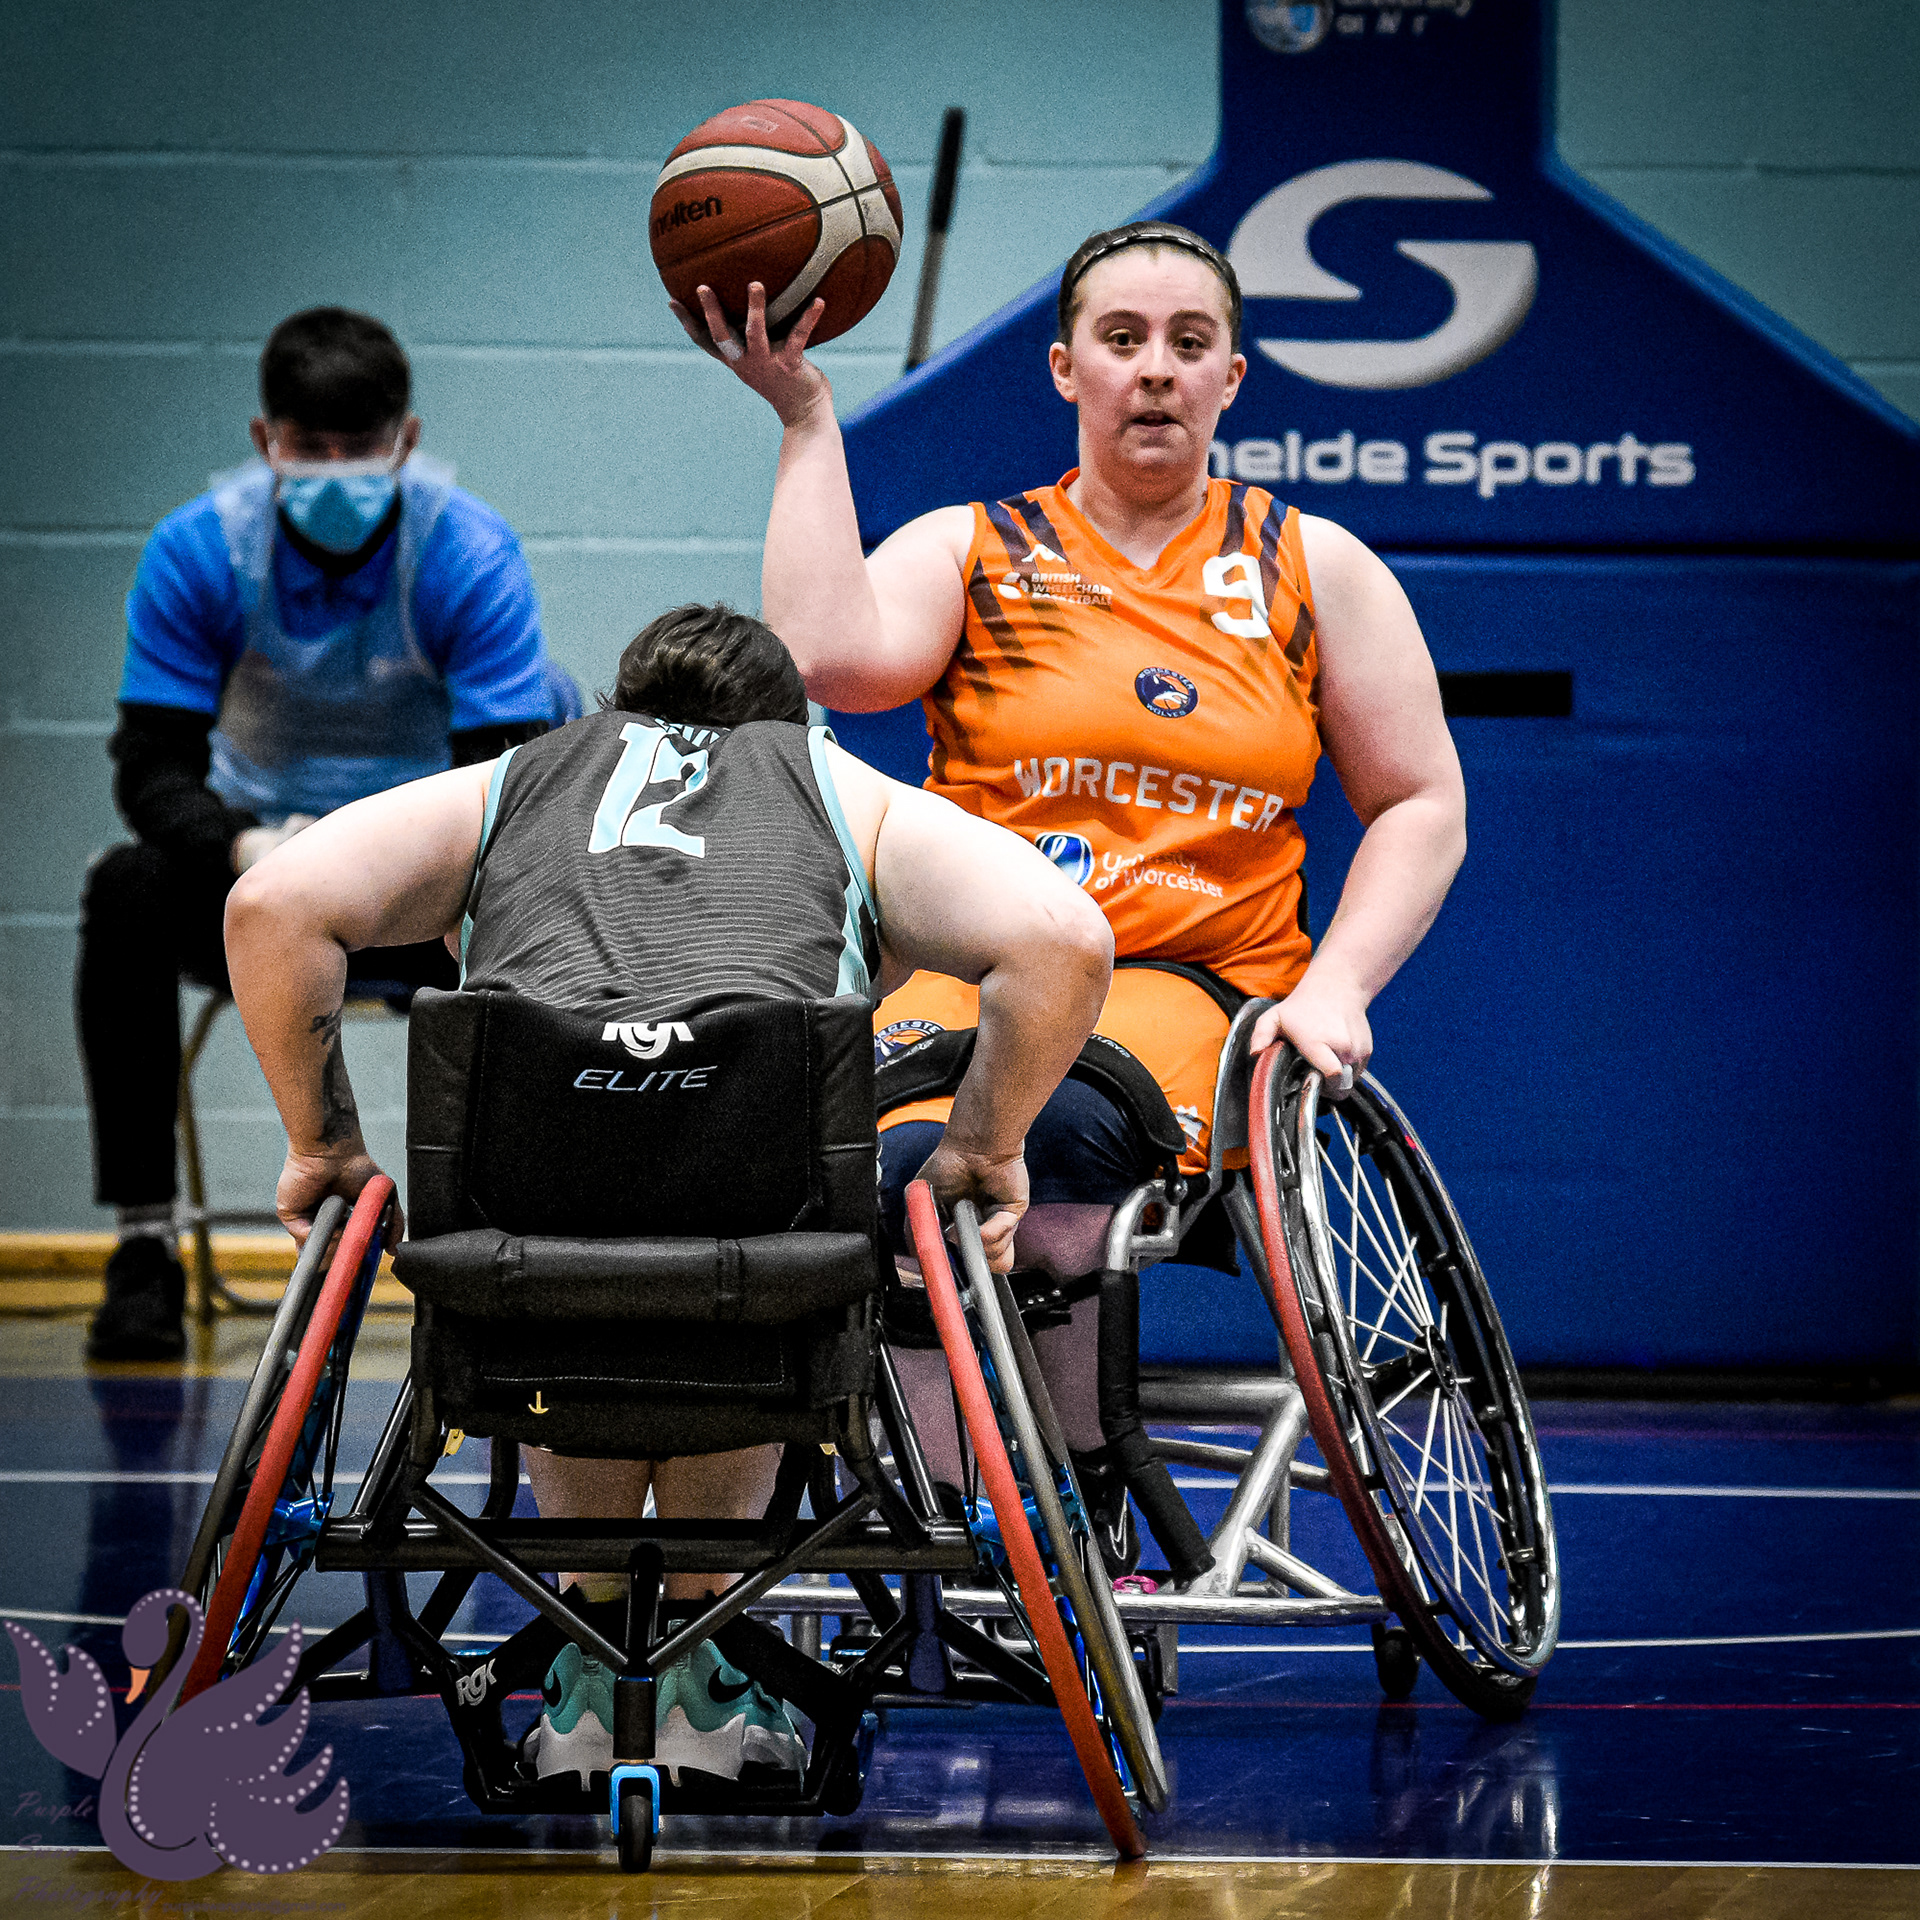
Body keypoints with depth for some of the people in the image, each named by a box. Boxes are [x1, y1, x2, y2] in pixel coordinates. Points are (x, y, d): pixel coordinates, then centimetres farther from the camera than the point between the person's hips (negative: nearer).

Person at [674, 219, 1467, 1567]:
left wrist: (1333, 989, 0)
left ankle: (1092, 1498, -19)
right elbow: (833, 658, -8)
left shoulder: (1315, 570, 16)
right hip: (965, 967, 0)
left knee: (1054, 1131, -38)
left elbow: (1421, 806, 16)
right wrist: (807, 417, -4)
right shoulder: (968, 552, 13)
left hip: (1194, 984, 0)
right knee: (902, 1166, -36)